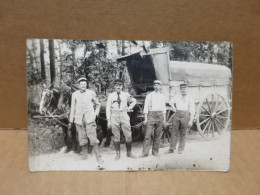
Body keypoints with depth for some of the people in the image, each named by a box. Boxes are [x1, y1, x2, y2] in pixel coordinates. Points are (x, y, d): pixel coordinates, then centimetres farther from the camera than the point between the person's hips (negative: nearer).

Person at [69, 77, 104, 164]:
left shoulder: (91, 93, 6)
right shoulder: (75, 94, 7)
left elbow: (97, 104, 19)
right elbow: (73, 108, 10)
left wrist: (96, 114, 7)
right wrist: (71, 121, 8)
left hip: (90, 119, -1)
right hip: (79, 119, 2)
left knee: (93, 137, -9)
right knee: (82, 138, 4)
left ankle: (98, 157, -7)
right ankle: (84, 155, 19)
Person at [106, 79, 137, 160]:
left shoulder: (126, 95, 6)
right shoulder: (111, 96, 2)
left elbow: (134, 101, 24)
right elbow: (108, 108, 1)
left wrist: (130, 108, 8)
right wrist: (108, 120, -4)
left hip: (124, 115, 1)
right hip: (114, 116, -1)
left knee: (128, 135, 0)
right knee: (116, 136, 4)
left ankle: (129, 152, 16)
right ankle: (118, 154, 16)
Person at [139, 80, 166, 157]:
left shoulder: (162, 96, 13)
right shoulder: (149, 95, 4)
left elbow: (164, 108, 15)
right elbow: (146, 107, 1)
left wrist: (164, 119, 11)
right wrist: (145, 118, -5)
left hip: (160, 115, 3)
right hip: (151, 115, -3)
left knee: (158, 135, 5)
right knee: (148, 134, -8)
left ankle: (155, 151, 15)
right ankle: (145, 152, -4)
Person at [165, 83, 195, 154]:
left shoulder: (189, 98, 6)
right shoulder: (177, 97, 14)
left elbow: (192, 110, 1)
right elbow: (171, 102, 3)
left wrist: (191, 121, -6)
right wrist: (174, 109, -6)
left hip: (185, 115, -1)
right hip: (177, 114, 2)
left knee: (183, 134, 3)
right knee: (174, 132, 2)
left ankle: (180, 149, 13)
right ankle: (172, 148, 7)